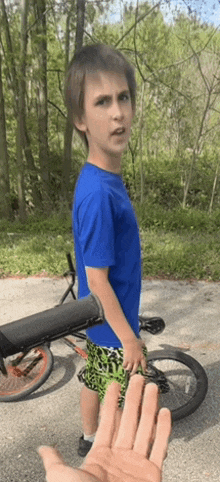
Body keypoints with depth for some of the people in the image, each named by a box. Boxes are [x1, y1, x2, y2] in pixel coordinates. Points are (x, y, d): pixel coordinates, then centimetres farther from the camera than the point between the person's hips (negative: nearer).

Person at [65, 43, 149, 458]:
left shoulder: (106, 179, -3)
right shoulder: (98, 193, -31)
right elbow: (97, 279, -26)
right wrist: (129, 339, -16)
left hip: (99, 321, 8)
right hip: (113, 328, -8)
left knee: (95, 381, 26)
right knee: (124, 404, 14)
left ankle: (90, 440, 50)